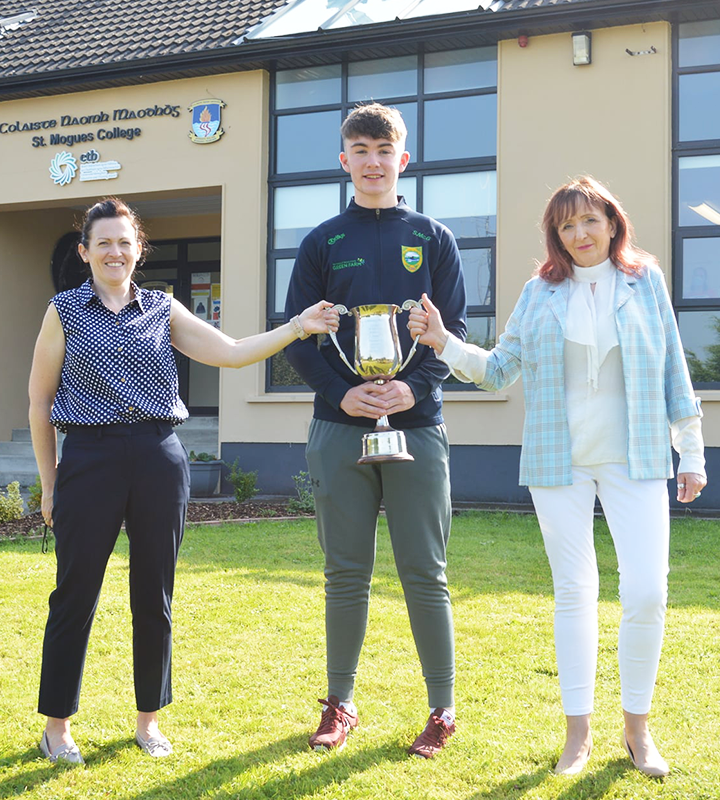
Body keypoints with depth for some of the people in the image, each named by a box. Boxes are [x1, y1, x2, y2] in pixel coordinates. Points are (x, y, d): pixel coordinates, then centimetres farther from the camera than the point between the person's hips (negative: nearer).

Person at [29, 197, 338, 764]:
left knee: (155, 595, 8)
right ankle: (58, 724, 16)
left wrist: (297, 328, -9)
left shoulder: (163, 310, 10)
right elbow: (40, 402, 5)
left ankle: (149, 719, 23)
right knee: (76, 593, 1)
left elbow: (232, 353, 3)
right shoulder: (65, 311, 4)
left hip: (160, 460, 2)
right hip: (89, 458, -2)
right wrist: (49, 481, 4)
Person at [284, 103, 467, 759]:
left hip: (417, 427, -1)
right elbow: (297, 335, 5)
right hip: (340, 428, 1)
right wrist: (341, 392, -11)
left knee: (425, 575, 2)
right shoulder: (323, 243, 9)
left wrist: (415, 387, -14)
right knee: (346, 574, 7)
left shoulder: (433, 239, 7)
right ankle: (340, 705, 19)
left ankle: (443, 710, 13)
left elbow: (456, 329, 3)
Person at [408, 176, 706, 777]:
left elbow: (673, 372, 7)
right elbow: (499, 369, 5)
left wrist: (691, 452, 6)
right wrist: (444, 342, -11)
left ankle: (637, 727, 11)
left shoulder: (645, 281, 5)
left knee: (647, 591, -9)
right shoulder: (542, 292, 5)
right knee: (574, 591, 6)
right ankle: (578, 733, 16)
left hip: (634, 458, -1)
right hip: (560, 459, 1)